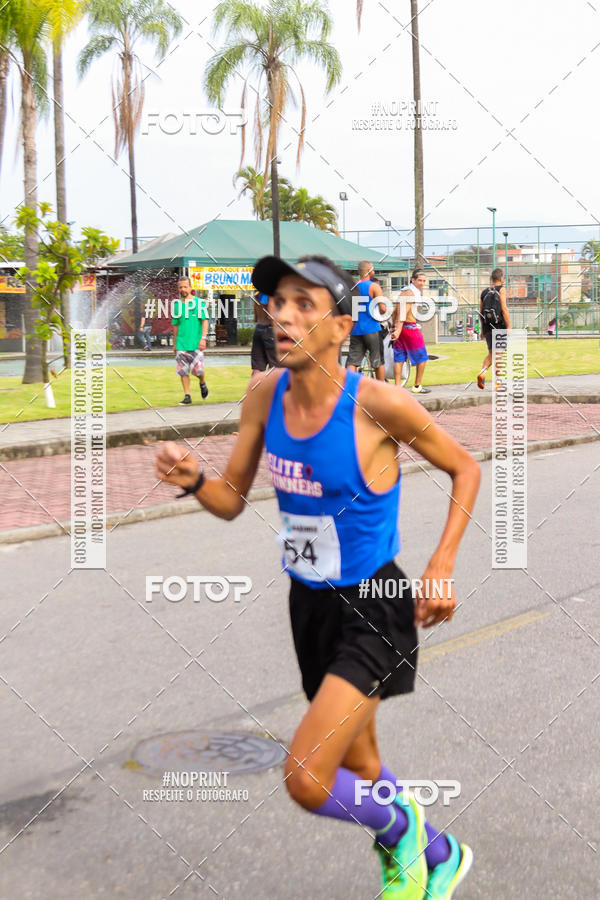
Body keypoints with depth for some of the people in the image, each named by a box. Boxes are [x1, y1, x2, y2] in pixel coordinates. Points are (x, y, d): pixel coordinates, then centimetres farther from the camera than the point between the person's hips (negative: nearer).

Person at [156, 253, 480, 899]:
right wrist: (193, 480, -20)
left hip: (372, 609, -6)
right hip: (309, 603, 7)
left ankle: (401, 830, 17)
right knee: (357, 764, 22)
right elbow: (232, 501, 2)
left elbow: (465, 469, -6)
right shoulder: (265, 394, -5)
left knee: (307, 781, -17)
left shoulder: (379, 404, -21)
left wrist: (441, 567, -13)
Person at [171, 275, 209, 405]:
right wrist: (174, 344, 18)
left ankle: (202, 384, 23)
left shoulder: (199, 302, 0)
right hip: (181, 344, 3)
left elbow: (205, 321, -4)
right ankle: (187, 396, 9)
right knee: (183, 371, 1)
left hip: (196, 343, -3)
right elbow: (175, 325, 17)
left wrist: (203, 338, -16)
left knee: (197, 369, -9)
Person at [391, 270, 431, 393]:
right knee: (422, 358, 3)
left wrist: (393, 326, 27)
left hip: (400, 327, 9)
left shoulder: (405, 291, 16)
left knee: (399, 359, 6)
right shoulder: (411, 293, -14)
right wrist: (398, 330, -29)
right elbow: (403, 312, -23)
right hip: (410, 327, -9)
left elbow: (396, 310, 22)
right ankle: (417, 386, 7)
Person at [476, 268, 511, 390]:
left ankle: (482, 372, -14)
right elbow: (504, 309, -15)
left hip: (488, 326, 5)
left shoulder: (484, 292, 11)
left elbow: (481, 312, 13)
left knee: (491, 354, 13)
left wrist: (482, 329, 22)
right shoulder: (501, 289, -5)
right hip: (500, 325, -5)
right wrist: (509, 327, -16)